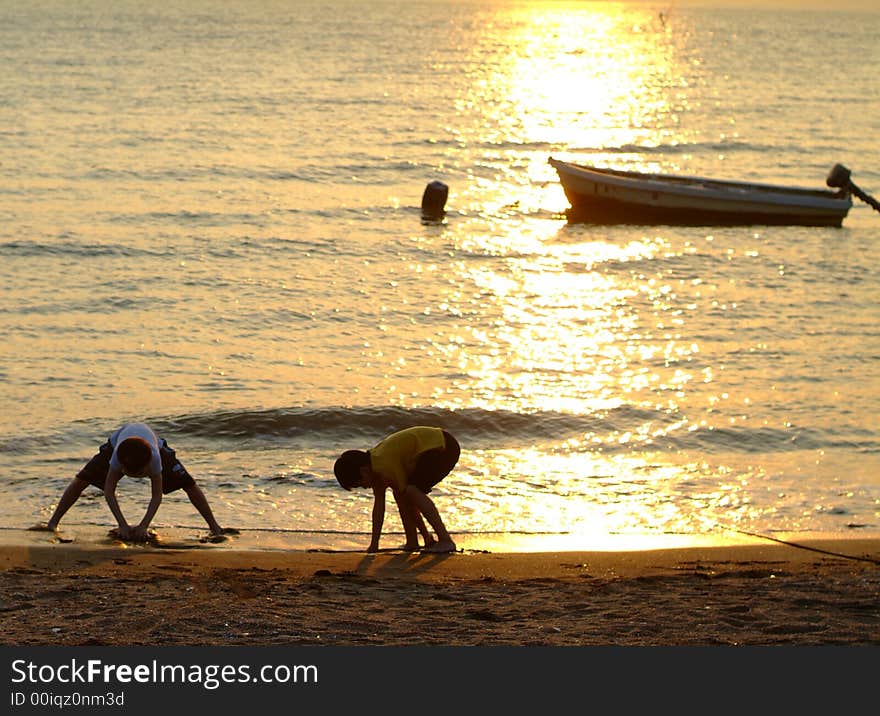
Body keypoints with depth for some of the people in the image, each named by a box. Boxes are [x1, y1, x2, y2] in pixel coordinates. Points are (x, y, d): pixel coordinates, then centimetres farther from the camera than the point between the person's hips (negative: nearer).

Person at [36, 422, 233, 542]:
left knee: (189, 484, -11)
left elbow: (156, 496, -36)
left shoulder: (154, 456, -45)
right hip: (119, 439, 0)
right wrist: (122, 525, -42)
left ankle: (215, 528, 2)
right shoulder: (117, 453, -44)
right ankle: (53, 523, -1)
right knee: (82, 479, -13)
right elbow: (109, 491, -37)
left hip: (154, 443, 0)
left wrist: (144, 526, -42)